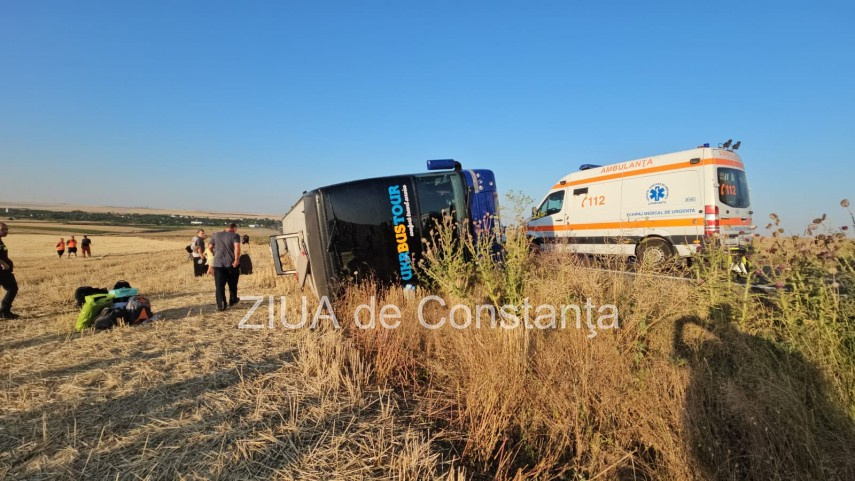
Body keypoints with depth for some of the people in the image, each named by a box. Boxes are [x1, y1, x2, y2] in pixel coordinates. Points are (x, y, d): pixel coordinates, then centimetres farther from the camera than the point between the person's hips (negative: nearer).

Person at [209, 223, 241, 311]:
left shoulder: (216, 235, 12)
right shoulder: (234, 235, -3)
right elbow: (237, 247, -21)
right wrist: (237, 259, -19)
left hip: (218, 264, 2)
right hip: (231, 264, -2)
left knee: (219, 285, 3)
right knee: (232, 284, 17)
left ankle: (221, 305, -5)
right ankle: (233, 300, 31)